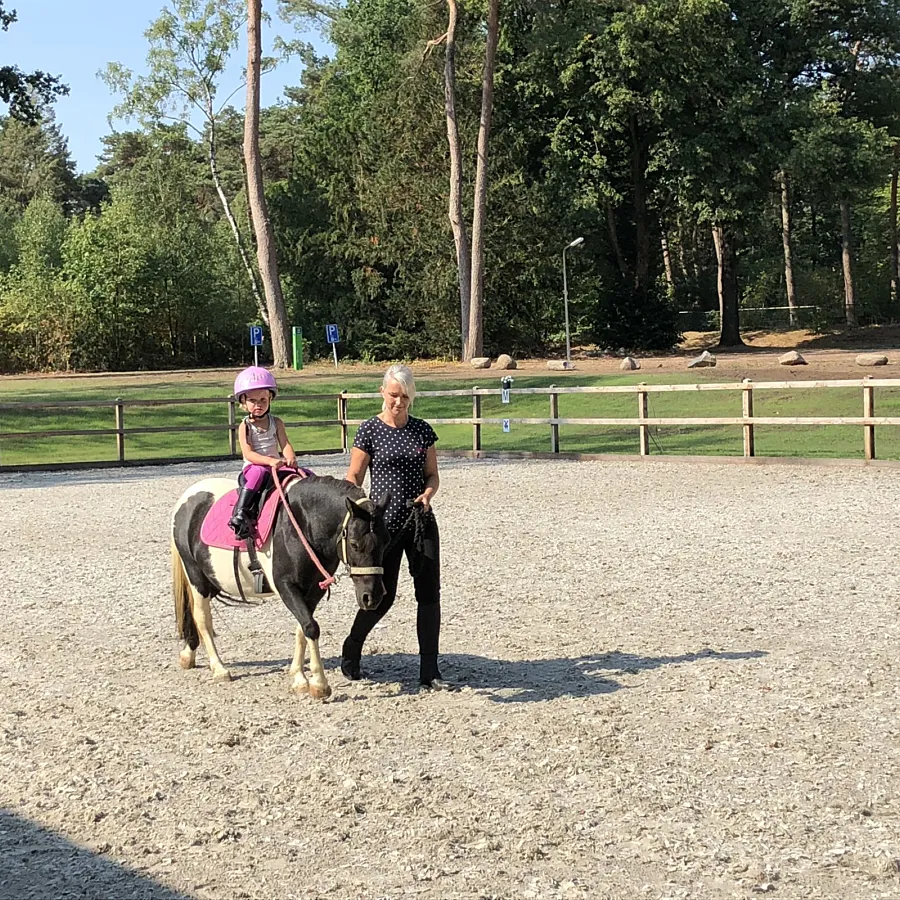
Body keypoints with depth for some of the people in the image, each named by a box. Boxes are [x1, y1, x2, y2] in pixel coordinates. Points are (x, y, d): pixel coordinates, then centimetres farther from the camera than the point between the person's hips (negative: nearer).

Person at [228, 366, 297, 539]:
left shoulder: (276, 423, 9)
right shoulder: (245, 427, -4)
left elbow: (285, 445, -1)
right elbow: (248, 454, -15)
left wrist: (290, 459, -25)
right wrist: (270, 461, -30)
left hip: (277, 466, 4)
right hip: (253, 468, -4)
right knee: (259, 472, -39)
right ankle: (240, 513, -43)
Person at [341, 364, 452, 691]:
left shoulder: (422, 430, 6)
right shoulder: (370, 430, -4)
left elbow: (432, 475, 12)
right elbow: (353, 477, -4)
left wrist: (427, 494, -10)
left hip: (421, 521, 4)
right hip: (385, 524, -4)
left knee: (429, 593, -1)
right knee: (383, 595, 3)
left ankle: (429, 672, 5)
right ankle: (351, 647, 31)